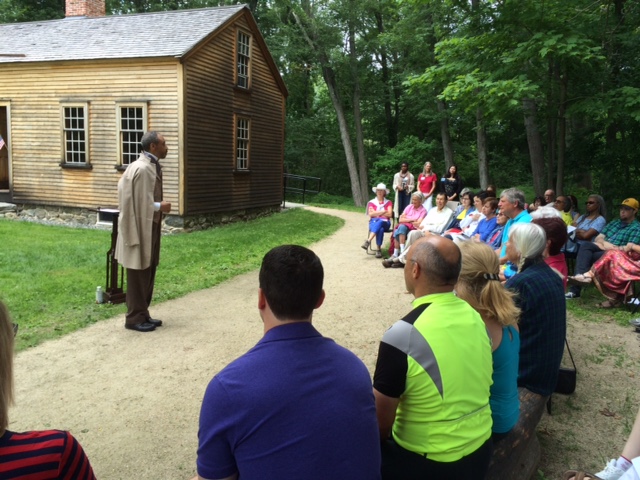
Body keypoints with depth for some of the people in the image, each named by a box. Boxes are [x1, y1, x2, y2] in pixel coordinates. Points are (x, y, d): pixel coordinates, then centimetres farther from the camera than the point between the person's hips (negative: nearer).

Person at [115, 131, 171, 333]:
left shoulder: (152, 167, 11)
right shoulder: (141, 169, -19)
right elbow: (136, 202, -20)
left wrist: (158, 206, 3)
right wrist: (160, 206, -12)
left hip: (150, 227, 10)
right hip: (140, 228, -10)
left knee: (148, 274, 15)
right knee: (138, 275, 0)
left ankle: (143, 314, 25)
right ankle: (135, 318, 11)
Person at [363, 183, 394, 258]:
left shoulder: (388, 202, 16)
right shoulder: (371, 202, 17)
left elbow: (389, 214, 0)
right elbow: (371, 214, 0)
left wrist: (376, 213, -2)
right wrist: (383, 211, -5)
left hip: (385, 223, 0)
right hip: (373, 222, 0)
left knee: (379, 223, -39)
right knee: (380, 229, -37)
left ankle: (368, 241, -47)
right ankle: (378, 249, -41)